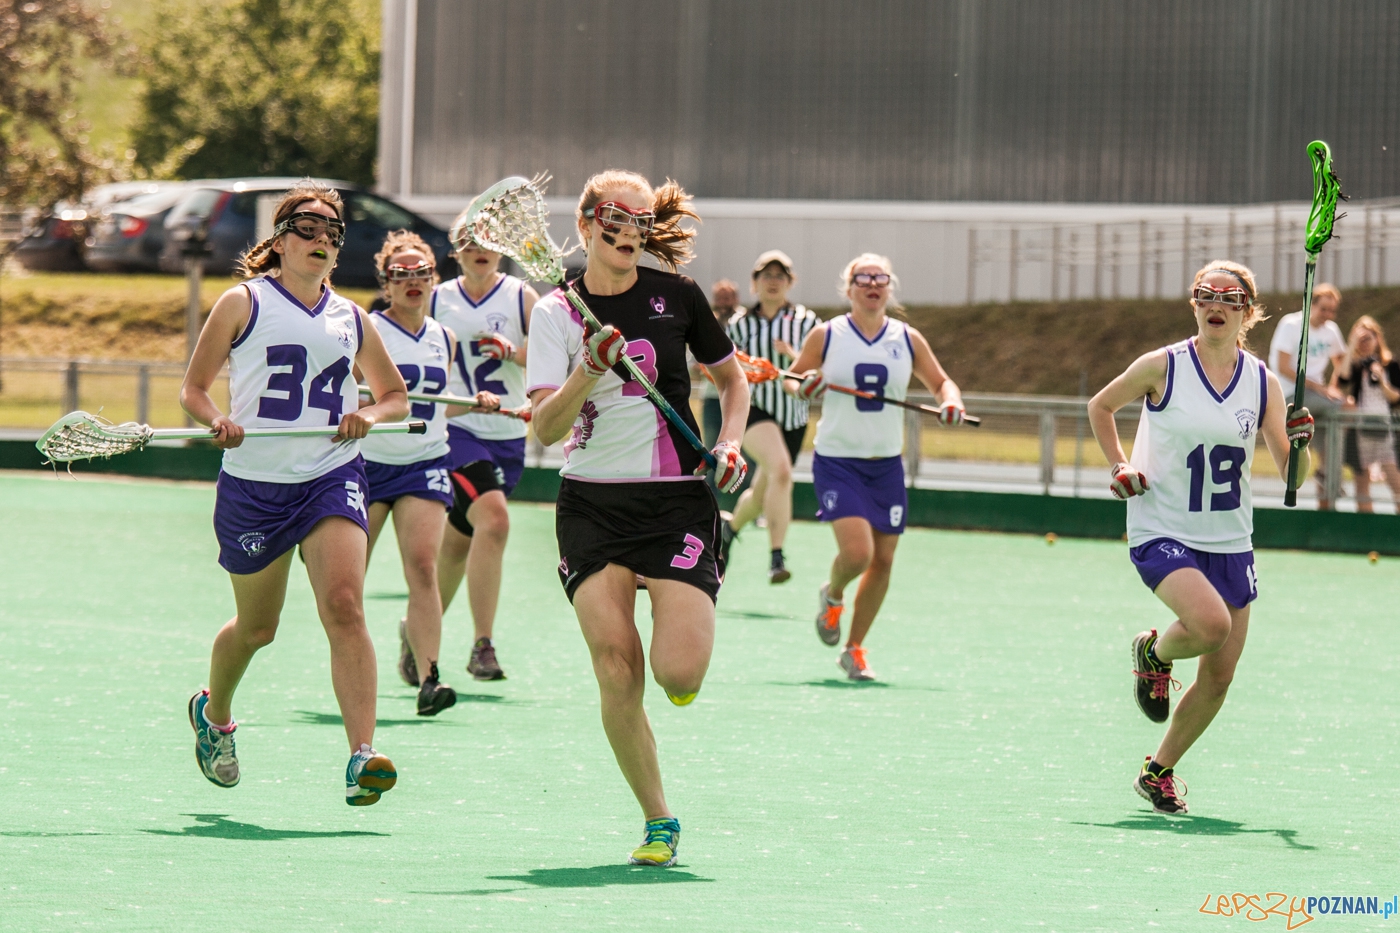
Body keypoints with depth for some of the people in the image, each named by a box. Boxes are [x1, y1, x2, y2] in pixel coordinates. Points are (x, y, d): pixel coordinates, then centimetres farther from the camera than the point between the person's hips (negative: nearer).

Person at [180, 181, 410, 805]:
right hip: (253, 482, -1)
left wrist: (370, 415, -1)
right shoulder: (244, 304, 2)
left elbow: (396, 395, 22)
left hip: (333, 477, 1)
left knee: (344, 606, -20)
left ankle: (363, 758, -28)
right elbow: (193, 389, 4)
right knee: (256, 626, 12)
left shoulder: (351, 319, 11)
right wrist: (217, 420, -18)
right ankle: (213, 713, 45)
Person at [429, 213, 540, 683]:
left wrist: (514, 351, -21)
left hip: (508, 433, 3)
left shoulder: (521, 297, 3)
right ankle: (482, 646, -23)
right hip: (456, 428, -3)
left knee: (459, 540, 12)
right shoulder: (436, 301, 4)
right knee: (494, 520, -24)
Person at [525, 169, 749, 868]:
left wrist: (729, 444, 1)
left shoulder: (677, 297, 2)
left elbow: (731, 377, 17)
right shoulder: (556, 313, 0)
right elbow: (544, 428, -9)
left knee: (678, 670, -16)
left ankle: (685, 635, 23)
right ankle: (658, 822, 5)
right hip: (591, 502, 1)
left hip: (676, 496, -1)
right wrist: (589, 371, -24)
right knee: (616, 672, -11)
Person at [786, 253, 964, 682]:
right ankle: (832, 595, 16)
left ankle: (854, 649, 20)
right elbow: (793, 377, 8)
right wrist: (803, 386, -15)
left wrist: (950, 401, -7)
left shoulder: (908, 340, 4)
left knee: (882, 561, 4)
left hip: (886, 465, 4)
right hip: (837, 461, -4)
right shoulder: (826, 335, -3)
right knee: (856, 552, -19)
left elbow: (941, 382, 15)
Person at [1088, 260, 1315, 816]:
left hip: (1229, 542, 4)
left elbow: (1289, 473, 0)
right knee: (1211, 622, -30)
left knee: (1219, 677, 4)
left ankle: (1158, 773, 25)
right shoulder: (1162, 367, -7)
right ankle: (1153, 653, 5)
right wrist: (1119, 466, -1)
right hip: (1162, 534, -4)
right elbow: (1101, 406, 11)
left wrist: (1299, 443, -20)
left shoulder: (1262, 382, 0)